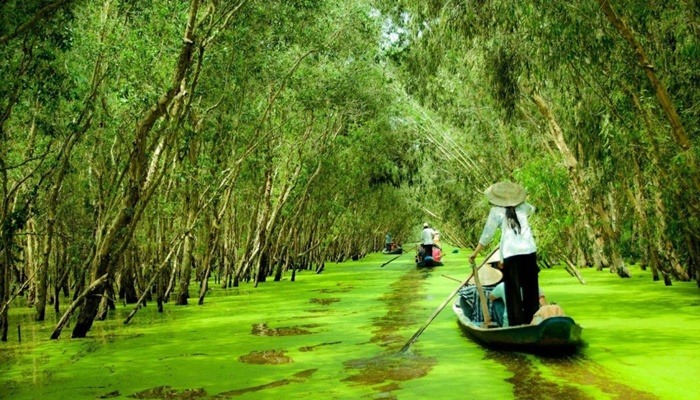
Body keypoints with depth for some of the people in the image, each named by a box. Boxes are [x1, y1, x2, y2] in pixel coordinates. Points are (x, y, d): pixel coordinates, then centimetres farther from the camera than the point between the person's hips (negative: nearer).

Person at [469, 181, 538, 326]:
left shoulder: (496, 211, 0)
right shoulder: (522, 207, 11)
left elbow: (487, 234, -1)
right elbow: (532, 209, 36)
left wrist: (475, 253, 7)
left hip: (511, 254, -4)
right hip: (529, 251, 4)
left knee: (513, 290, 2)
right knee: (530, 287, 14)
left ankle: (517, 323, 2)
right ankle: (531, 321, 20)